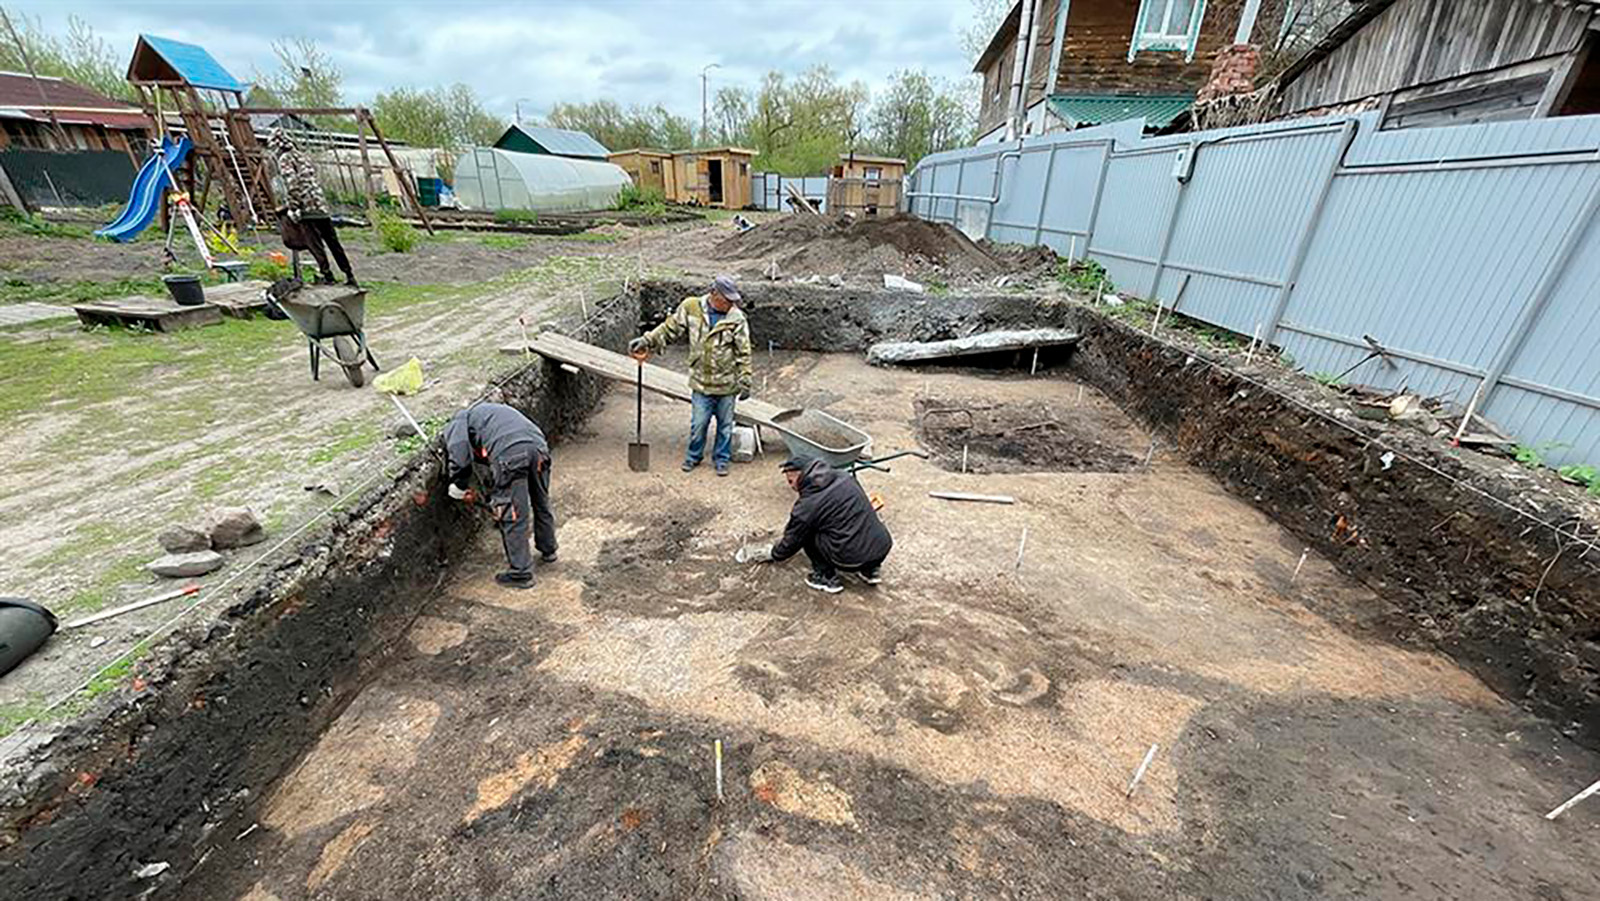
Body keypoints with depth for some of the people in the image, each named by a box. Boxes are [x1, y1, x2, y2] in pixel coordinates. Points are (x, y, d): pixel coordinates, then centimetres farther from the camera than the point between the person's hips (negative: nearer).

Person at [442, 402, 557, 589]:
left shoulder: (457, 423, 21)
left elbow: (459, 459, 1)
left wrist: (460, 490, 17)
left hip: (509, 453, -7)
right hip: (538, 445, 7)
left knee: (511, 515, 5)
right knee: (541, 503, 24)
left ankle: (520, 574, 14)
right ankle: (548, 551, 44)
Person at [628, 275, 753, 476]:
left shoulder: (737, 318, -8)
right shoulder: (690, 307, -4)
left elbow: (743, 353, -5)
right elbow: (670, 328, 6)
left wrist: (745, 381, -7)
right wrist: (647, 341, -2)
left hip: (727, 383, -1)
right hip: (701, 382, 1)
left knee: (725, 424, 11)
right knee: (698, 423, 8)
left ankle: (722, 459, 30)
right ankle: (694, 456, 31)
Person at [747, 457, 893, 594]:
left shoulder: (807, 505, -9)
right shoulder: (843, 477, 8)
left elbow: (793, 540, 6)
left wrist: (772, 554, 28)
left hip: (853, 558, -6)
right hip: (884, 546, 7)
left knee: (807, 533, 10)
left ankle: (827, 578, 13)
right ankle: (871, 569, 26)